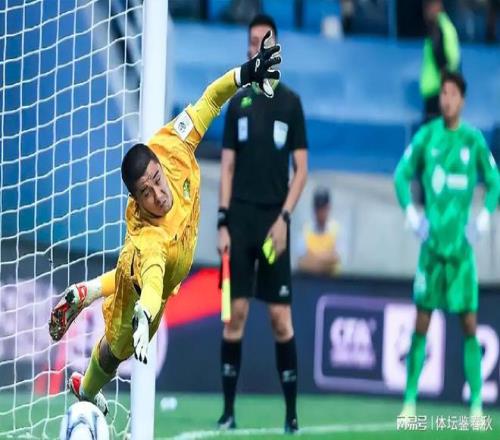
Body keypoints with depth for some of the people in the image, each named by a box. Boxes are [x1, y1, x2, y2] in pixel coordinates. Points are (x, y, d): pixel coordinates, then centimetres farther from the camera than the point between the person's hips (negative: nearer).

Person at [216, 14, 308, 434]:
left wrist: (284, 218, -10)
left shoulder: (291, 103, 3)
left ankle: (291, 412, 1)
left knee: (280, 317, -4)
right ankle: (228, 410, 4)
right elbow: (227, 166, 10)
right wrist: (222, 221, 0)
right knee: (234, 313, -1)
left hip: (274, 222, -2)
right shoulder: (238, 103, 9)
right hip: (239, 220, 2)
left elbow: (301, 169, 2)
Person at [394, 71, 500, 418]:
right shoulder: (426, 137, 2)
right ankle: (410, 400, 9)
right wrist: (410, 209, -5)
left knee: (469, 325, -3)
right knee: (421, 325, 1)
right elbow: (402, 174, 8)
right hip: (432, 243, 1)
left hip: (461, 244, -1)